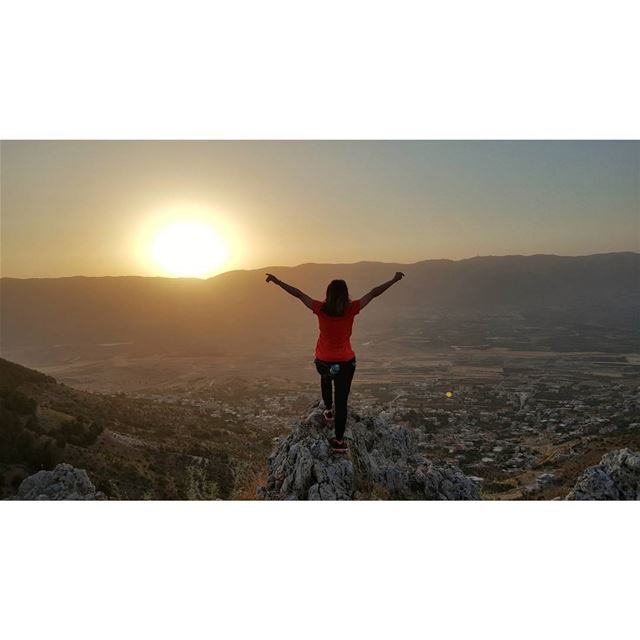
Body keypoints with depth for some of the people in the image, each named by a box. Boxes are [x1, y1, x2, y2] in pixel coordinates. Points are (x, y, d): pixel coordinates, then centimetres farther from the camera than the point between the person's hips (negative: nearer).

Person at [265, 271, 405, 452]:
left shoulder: (320, 309, -13)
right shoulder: (351, 309, -15)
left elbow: (297, 293, -5)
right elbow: (373, 293, -8)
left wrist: (276, 281, 3)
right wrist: (394, 280, 0)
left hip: (323, 361, 2)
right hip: (346, 362, -2)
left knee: (326, 378, 36)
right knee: (341, 402, 5)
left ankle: (328, 411, 46)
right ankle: (338, 441, 11)